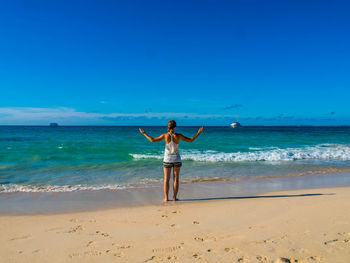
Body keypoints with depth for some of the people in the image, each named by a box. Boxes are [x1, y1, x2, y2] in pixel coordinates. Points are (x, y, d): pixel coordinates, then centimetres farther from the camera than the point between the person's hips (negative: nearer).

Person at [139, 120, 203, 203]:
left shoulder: (165, 135, -10)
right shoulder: (178, 136, -8)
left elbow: (153, 140, -11)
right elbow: (191, 140, -3)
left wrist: (144, 134, 0)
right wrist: (198, 133, 8)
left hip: (167, 159, 0)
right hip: (177, 159, 0)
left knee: (166, 180, 7)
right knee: (176, 179, 9)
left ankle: (166, 198, 7)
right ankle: (174, 197, 11)